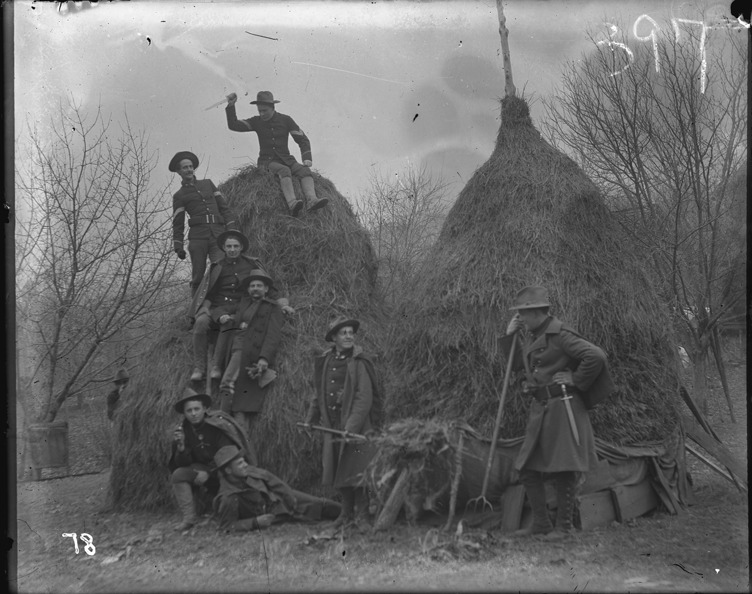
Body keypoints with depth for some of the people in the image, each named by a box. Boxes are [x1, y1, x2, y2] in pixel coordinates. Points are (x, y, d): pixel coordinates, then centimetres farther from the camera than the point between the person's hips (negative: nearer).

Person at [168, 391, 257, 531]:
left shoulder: (219, 424, -21)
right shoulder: (183, 430, -5)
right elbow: (183, 464, -6)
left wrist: (208, 474, -29)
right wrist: (181, 447, -26)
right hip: (203, 470, 4)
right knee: (178, 475, -18)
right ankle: (189, 517, -14)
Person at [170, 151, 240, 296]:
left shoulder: (208, 184, 21)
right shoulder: (179, 196, 14)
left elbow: (223, 206, 18)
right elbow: (178, 224, 13)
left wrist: (232, 228, 6)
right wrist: (178, 247, 5)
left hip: (218, 236, 1)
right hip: (197, 237, -1)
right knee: (198, 277, -5)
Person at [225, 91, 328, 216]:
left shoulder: (285, 120, 5)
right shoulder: (257, 122, 6)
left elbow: (303, 140, 6)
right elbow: (233, 125, 3)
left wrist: (307, 158, -9)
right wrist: (231, 106, -8)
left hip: (285, 159, 2)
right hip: (267, 162, -2)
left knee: (304, 171, -28)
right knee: (284, 171, -36)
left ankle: (312, 200, -52)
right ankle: (292, 204, -58)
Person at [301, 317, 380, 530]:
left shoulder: (359, 362, -10)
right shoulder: (324, 362, 7)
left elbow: (364, 398, -15)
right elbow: (319, 394, 18)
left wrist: (351, 428, -21)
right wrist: (309, 420, 12)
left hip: (358, 425, -5)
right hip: (333, 424, 5)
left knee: (356, 470, -4)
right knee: (338, 470, 10)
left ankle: (362, 516, 8)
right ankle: (347, 512, 26)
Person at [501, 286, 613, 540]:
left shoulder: (559, 334, -16)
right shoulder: (532, 335, 12)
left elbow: (596, 356, -23)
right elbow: (516, 363, 23)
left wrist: (577, 381, -14)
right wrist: (509, 336, 10)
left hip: (562, 407, -9)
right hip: (540, 408, 9)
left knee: (563, 469, 1)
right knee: (527, 469, 9)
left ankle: (564, 526, 14)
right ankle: (541, 523, 21)